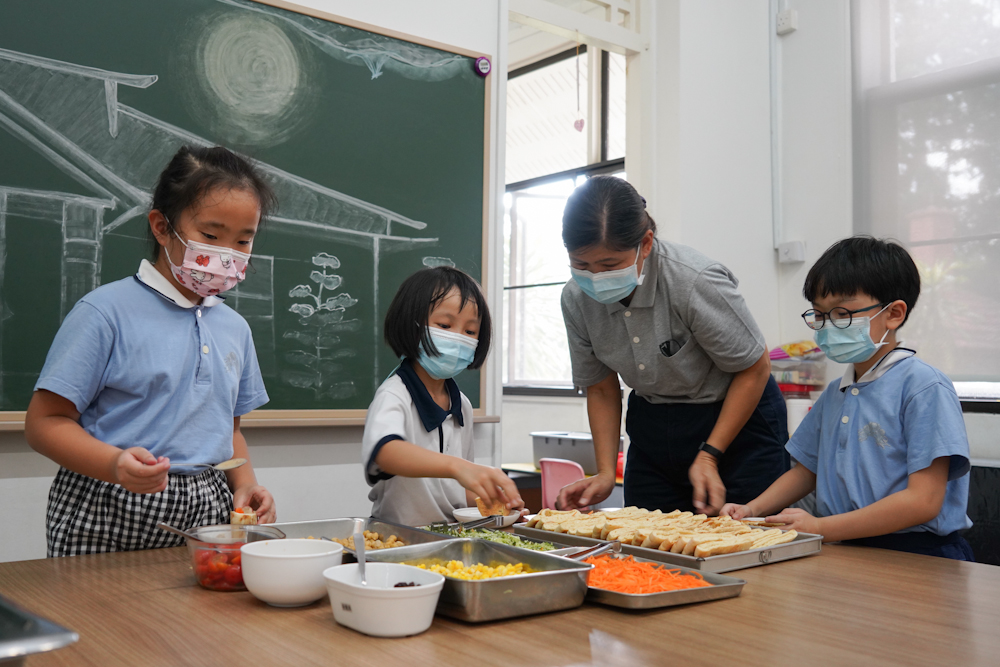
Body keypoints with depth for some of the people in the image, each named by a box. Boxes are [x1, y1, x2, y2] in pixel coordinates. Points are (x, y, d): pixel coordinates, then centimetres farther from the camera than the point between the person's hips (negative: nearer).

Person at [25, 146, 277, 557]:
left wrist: (244, 485, 2)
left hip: (207, 511, 5)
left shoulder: (234, 327, 11)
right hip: (108, 522, -5)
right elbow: (45, 421, -8)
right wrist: (115, 463, -25)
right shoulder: (106, 311, -8)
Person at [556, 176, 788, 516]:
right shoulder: (576, 298, -13)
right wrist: (605, 472, -8)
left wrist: (709, 455, -18)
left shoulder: (695, 281, -29)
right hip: (652, 427, 5)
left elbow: (754, 368, -16)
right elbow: (600, 389, 1)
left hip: (738, 422, -4)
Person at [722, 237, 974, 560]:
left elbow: (923, 501, -15)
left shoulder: (924, 387, -8)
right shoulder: (835, 393, 16)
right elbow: (808, 469, 28)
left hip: (915, 553, -7)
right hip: (843, 549, 8)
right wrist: (752, 509, 11)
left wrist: (820, 528, -14)